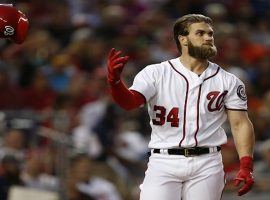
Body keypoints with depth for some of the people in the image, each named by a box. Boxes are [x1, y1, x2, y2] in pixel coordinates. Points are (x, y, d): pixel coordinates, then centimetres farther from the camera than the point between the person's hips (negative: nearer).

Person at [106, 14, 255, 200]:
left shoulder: (228, 81, 8)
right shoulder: (156, 73, 2)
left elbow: (240, 124, 5)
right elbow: (130, 101, -12)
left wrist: (246, 167, -8)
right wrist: (115, 80, -35)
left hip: (206, 164, 2)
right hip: (163, 162, -2)